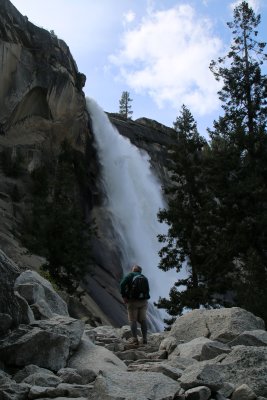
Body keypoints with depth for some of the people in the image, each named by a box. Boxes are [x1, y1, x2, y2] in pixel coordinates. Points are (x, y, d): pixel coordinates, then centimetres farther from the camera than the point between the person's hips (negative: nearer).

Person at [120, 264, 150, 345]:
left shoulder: (130, 275, 0)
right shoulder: (145, 278, 13)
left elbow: (122, 284, -15)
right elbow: (147, 291, 8)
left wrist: (124, 296, -11)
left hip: (132, 301, -4)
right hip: (143, 302, 4)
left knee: (132, 320, 3)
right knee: (143, 319, 10)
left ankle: (135, 339, 0)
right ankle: (145, 339, 9)